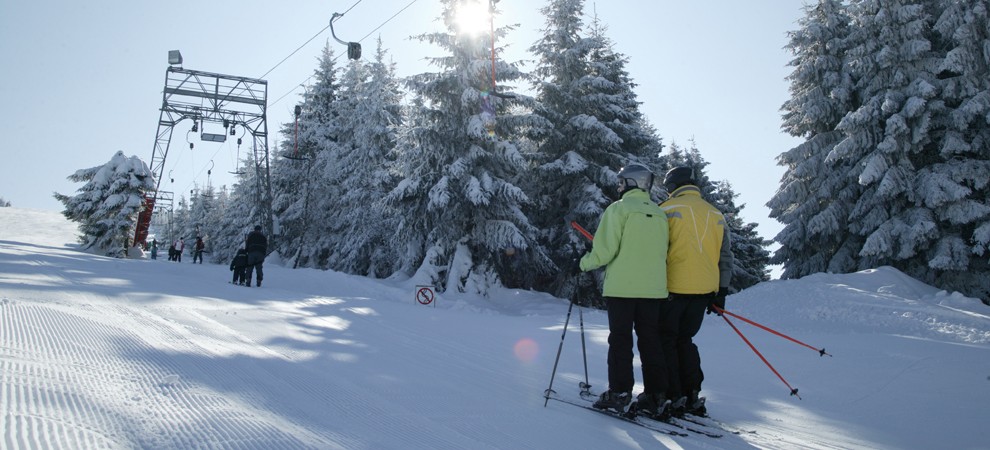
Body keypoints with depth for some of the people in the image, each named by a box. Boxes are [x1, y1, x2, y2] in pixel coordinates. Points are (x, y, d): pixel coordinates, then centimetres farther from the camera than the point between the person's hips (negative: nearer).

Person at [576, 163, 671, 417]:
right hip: (653, 288, 5)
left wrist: (583, 264, 4)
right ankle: (655, 396, 12)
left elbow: (605, 250, -12)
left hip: (622, 286, -5)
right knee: (650, 340, 10)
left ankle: (619, 393, 4)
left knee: (620, 340, 3)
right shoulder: (660, 214, 10)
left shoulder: (618, 208, -6)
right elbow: (663, 254, 11)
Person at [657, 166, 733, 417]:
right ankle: (692, 397, 17)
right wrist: (721, 292, 18)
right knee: (685, 340, 18)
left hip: (673, 287, -5)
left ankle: (673, 398, 5)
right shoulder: (716, 215, 13)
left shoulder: (668, 209, -5)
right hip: (704, 290, 6)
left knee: (666, 341, 6)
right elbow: (726, 257, 14)